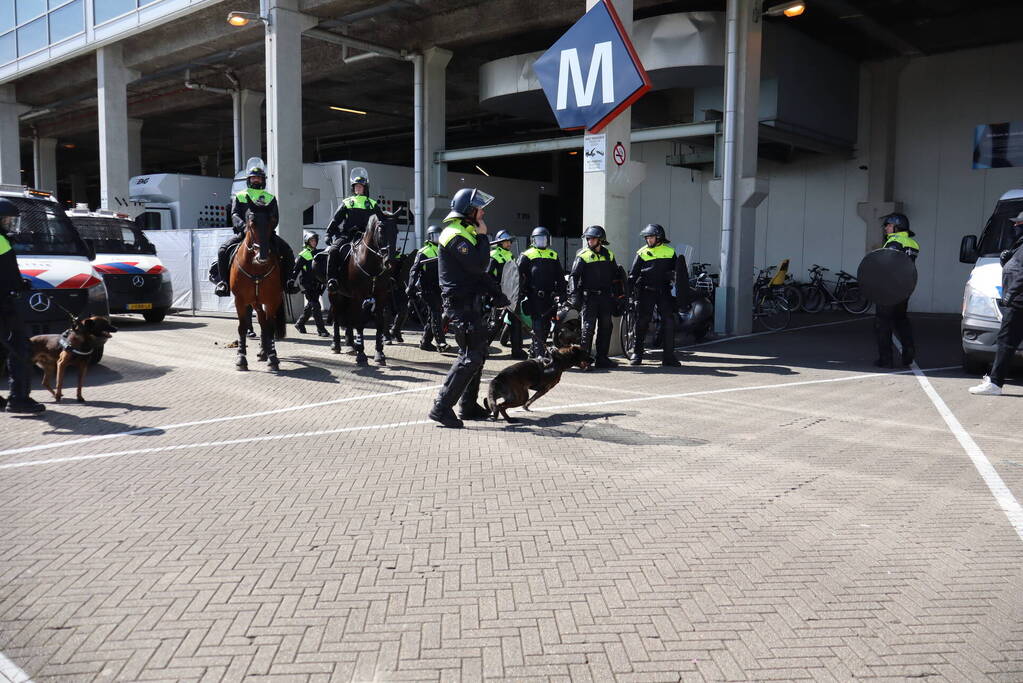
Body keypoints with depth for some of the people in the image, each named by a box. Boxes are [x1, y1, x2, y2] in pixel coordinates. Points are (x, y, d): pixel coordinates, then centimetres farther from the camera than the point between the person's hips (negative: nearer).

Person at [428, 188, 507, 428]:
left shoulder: (466, 233, 19)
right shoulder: (456, 236, -15)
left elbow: (480, 270, 21)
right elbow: (478, 265, -25)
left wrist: (498, 295, 14)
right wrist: (483, 236, -12)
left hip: (470, 302, 11)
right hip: (460, 304, -11)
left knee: (478, 353, 15)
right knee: (471, 356, -13)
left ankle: (468, 405, 23)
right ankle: (441, 407, -11)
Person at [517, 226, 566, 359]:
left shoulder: (553, 255, 17)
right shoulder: (526, 256, 4)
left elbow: (560, 276, 19)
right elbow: (519, 275, -2)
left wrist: (560, 293, 10)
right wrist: (521, 292, -10)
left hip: (549, 297, 5)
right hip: (534, 297, -5)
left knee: (546, 326, 8)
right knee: (538, 325, -11)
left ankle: (533, 352, 20)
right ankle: (540, 354, -10)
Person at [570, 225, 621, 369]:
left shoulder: (608, 255, 10)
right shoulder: (583, 255, -4)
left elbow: (615, 276, 19)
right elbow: (574, 276, -8)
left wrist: (616, 293, 15)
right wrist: (575, 295, -17)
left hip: (605, 297, 5)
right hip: (589, 297, -5)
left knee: (606, 327, 7)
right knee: (588, 327, -7)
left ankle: (602, 358, 15)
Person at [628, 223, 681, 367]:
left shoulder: (670, 251, 9)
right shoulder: (642, 253, 5)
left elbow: (676, 271, 16)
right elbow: (633, 275, 4)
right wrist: (630, 291, -5)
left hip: (664, 291, 1)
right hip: (646, 292, -1)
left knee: (669, 322, -3)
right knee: (642, 322, 1)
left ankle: (668, 356, 4)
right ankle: (637, 353, 11)